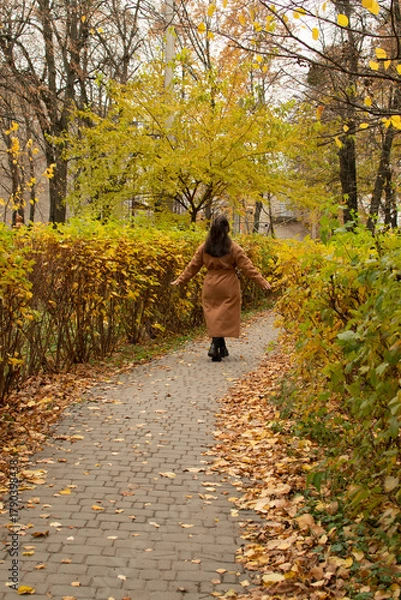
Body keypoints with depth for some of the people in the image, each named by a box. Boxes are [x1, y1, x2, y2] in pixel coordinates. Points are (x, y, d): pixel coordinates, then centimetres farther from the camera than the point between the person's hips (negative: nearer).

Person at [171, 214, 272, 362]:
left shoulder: (204, 247, 2)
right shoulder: (233, 248, -8)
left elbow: (193, 266, 7)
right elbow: (247, 267, -9)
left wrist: (180, 280, 18)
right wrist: (262, 281, -5)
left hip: (211, 286, 3)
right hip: (228, 287, -3)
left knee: (214, 316, 9)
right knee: (224, 316, 1)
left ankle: (222, 348, 14)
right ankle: (215, 345, -13)